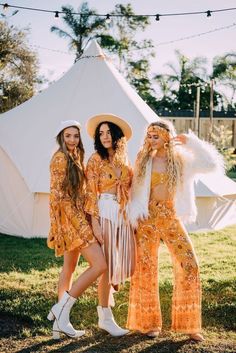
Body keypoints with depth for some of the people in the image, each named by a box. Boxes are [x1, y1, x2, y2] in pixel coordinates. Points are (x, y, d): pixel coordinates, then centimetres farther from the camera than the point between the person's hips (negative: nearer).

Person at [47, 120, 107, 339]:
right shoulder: (60, 158, -12)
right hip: (70, 217, -10)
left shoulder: (74, 158, 16)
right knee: (99, 265, -14)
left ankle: (60, 322, 16)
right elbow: (57, 194, -16)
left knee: (70, 267, 11)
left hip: (77, 216, 10)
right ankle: (62, 309, -9)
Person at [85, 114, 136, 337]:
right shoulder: (95, 160, -5)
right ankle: (106, 317, 6)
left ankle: (104, 308, 29)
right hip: (105, 214, -6)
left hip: (123, 215, 6)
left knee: (118, 261, 9)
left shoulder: (123, 160, 12)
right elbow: (91, 194, -9)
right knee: (107, 264, -3)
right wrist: (95, 222, -15)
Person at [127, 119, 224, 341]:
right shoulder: (143, 159, 5)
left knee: (189, 265, -6)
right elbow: (135, 190, 8)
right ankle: (148, 322, 17)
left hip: (171, 217, 0)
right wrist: (134, 215, -4)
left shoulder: (181, 159, 3)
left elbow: (212, 164, -6)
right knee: (146, 268, 2)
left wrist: (191, 142, -7)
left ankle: (188, 324, 7)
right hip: (147, 217, 0)